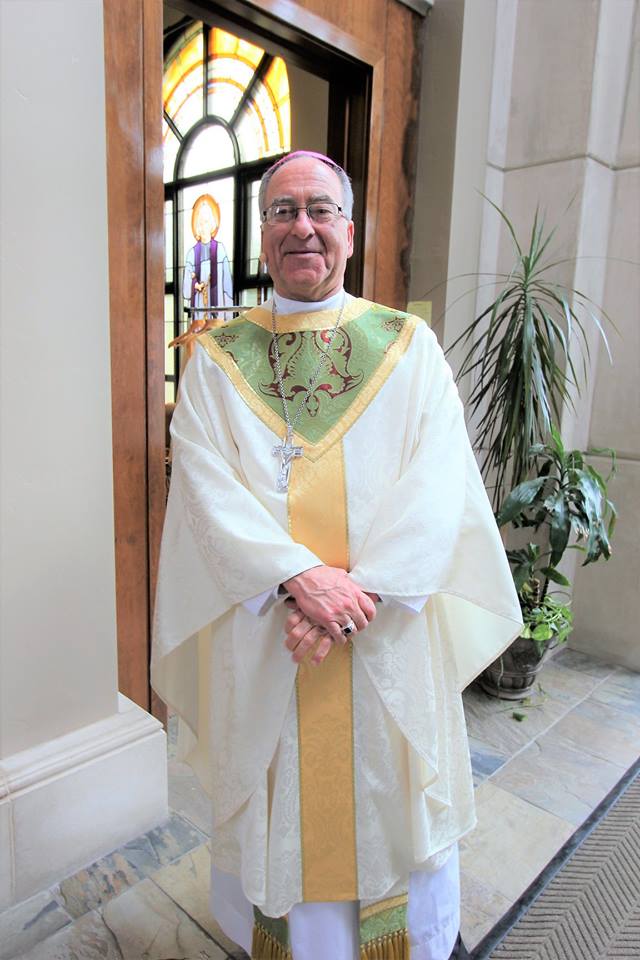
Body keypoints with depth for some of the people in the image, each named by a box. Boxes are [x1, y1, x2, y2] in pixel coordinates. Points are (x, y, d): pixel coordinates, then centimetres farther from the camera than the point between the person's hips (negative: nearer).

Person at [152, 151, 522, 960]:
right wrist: (302, 576, -21)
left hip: (388, 635, 1)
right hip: (262, 638, 0)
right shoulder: (217, 358, 3)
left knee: (389, 796, 18)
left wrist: (359, 591, -18)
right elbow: (207, 485, -8)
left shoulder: (410, 346, 2)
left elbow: (438, 484, -7)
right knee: (278, 802, 16)